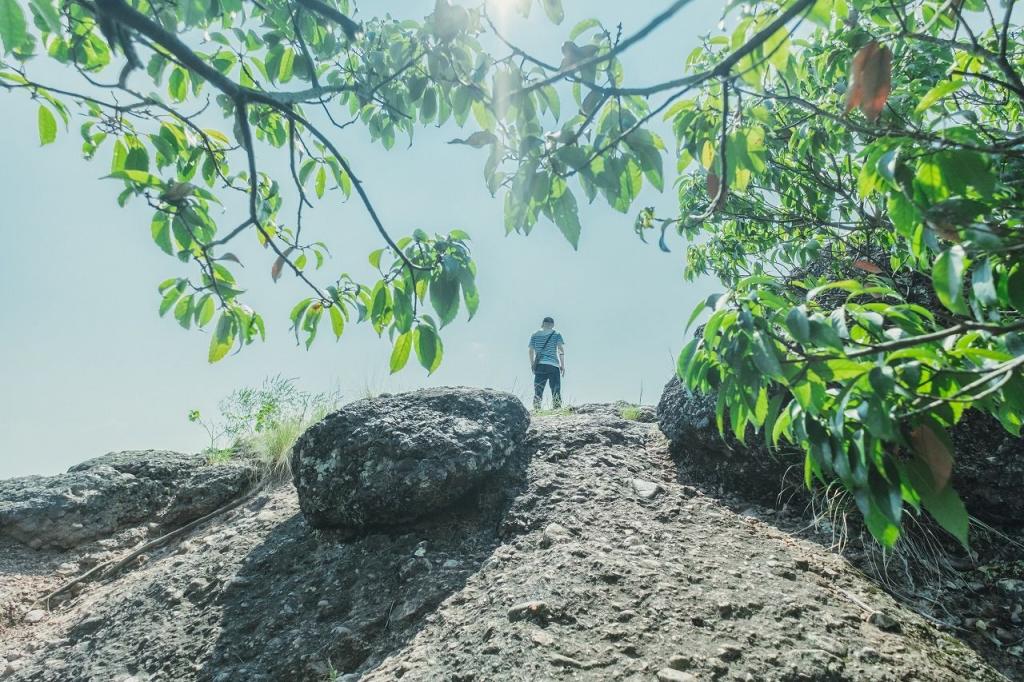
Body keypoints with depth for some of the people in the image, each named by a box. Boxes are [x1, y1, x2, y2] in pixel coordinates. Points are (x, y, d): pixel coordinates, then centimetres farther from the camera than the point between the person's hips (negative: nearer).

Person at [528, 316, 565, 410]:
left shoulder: (535, 335, 11)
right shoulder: (556, 334, 4)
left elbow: (531, 351, 8)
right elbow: (561, 350, -4)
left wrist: (532, 366, 14)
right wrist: (563, 366, 0)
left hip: (539, 365, 2)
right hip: (553, 365, -2)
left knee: (537, 392, 5)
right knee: (556, 392, 1)